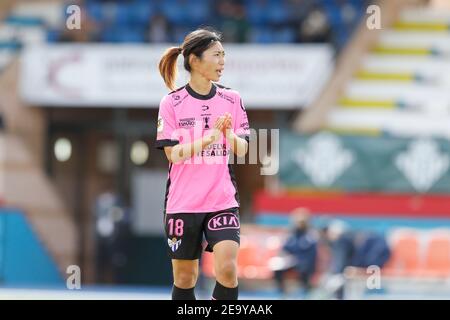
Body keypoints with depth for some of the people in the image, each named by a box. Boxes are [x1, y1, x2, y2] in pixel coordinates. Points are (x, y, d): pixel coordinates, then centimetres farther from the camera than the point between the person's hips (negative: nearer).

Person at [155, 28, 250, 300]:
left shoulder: (232, 100, 4)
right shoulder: (172, 103, -4)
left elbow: (242, 150, 3)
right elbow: (173, 153, -10)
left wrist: (229, 134, -18)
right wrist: (209, 137, -22)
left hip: (223, 200, 1)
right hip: (183, 203, -1)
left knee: (227, 268, -17)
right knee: (185, 277, 6)